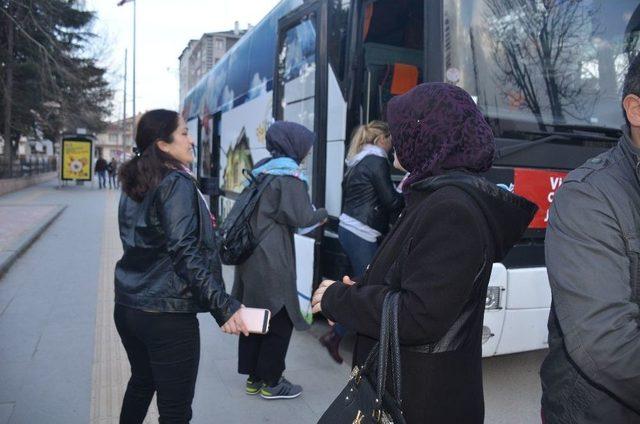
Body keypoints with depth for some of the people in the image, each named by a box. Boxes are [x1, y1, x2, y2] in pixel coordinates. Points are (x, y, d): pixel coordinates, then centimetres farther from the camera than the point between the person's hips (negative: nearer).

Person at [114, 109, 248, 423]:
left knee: (141, 382, 27)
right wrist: (223, 306, -26)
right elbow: (186, 254, -24)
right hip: (167, 314, -9)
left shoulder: (133, 185, 10)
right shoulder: (177, 183, -15)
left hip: (128, 305, 9)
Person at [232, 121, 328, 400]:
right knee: (279, 320, 5)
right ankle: (271, 382, 16)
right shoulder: (290, 173, -12)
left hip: (250, 252, 8)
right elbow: (301, 218, -17)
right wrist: (322, 214, 2)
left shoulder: (261, 169, 13)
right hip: (272, 260, -8)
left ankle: (254, 377, 27)